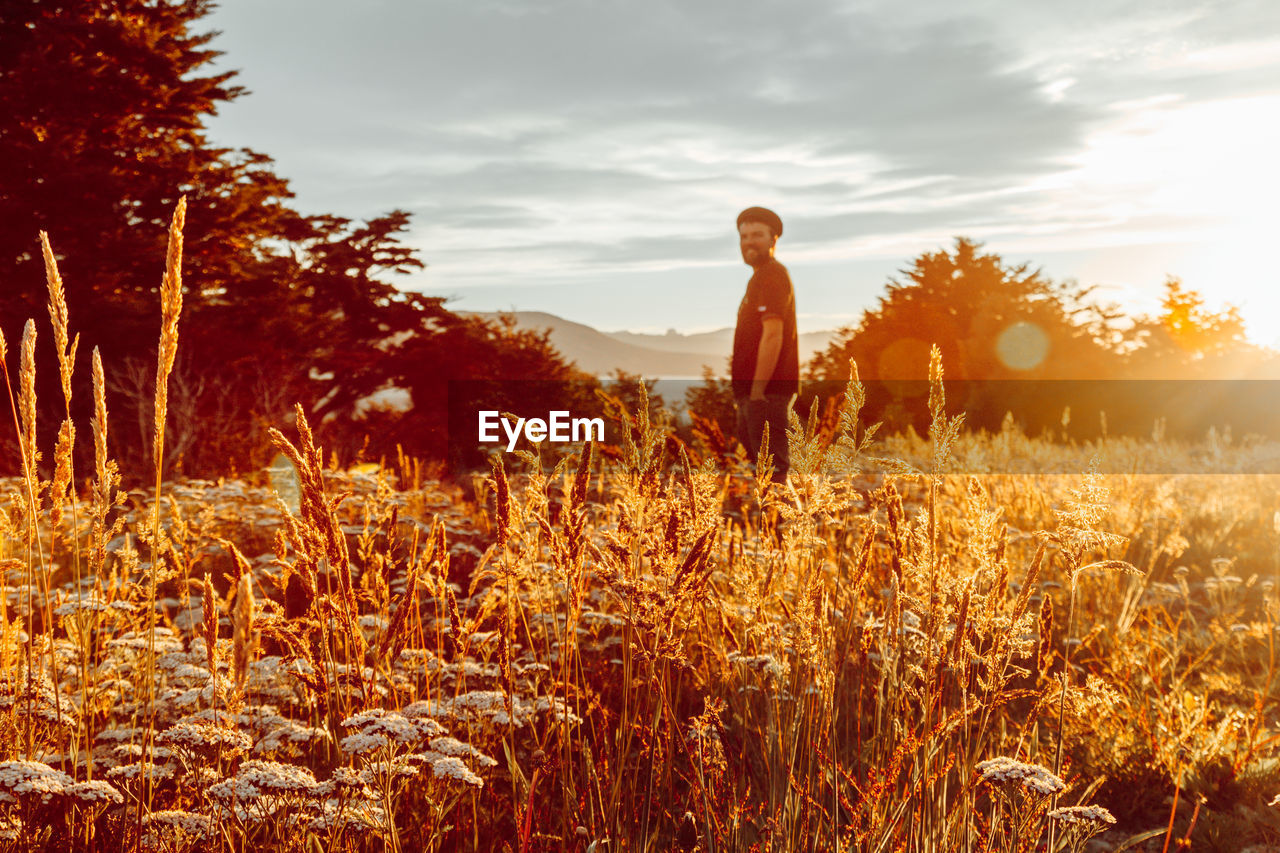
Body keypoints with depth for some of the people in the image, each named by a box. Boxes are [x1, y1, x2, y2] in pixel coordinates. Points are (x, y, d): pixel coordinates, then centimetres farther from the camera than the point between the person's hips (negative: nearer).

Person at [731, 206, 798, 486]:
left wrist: (757, 391, -23)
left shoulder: (771, 275, -13)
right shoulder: (761, 276, 20)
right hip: (756, 390, 11)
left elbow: (773, 336, -22)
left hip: (767, 389, -11)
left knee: (772, 466, -10)